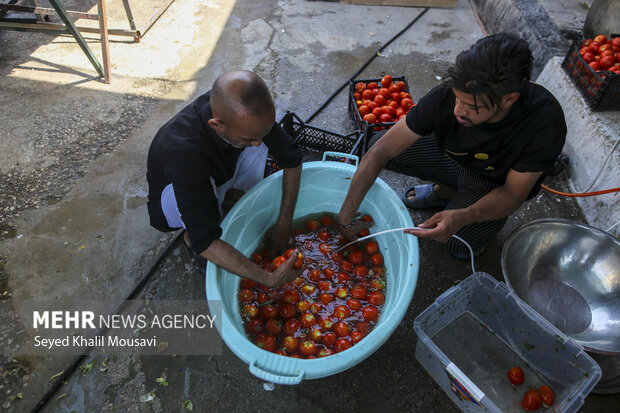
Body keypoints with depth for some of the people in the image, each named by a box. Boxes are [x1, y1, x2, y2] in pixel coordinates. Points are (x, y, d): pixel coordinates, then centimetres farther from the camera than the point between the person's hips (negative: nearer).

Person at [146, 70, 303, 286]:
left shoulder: (246, 110, -27)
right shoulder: (184, 152, -44)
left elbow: (292, 157, -15)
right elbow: (205, 242, -42)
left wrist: (284, 225, -16)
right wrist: (268, 279, -41)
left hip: (216, 174, 5)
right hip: (172, 199, -4)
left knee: (257, 131, -16)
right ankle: (190, 239, -5)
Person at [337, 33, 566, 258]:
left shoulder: (545, 120, -35)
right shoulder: (446, 95, -32)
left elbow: (514, 193, -23)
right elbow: (381, 150, -30)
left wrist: (462, 217, -45)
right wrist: (347, 218, -29)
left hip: (496, 182, -2)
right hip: (452, 155, 3)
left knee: (460, 245, -24)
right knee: (383, 149, -15)